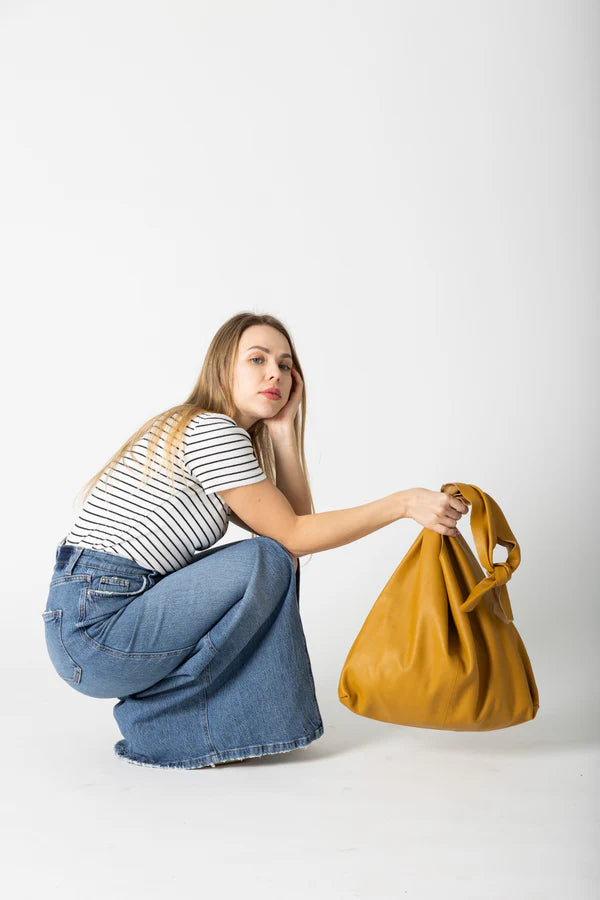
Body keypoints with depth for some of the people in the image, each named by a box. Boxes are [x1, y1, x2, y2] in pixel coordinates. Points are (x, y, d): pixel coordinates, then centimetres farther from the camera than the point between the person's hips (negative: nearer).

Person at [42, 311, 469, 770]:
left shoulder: (234, 439, 17)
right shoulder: (212, 430, -14)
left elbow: (294, 520, 8)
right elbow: (294, 536, -13)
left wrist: (283, 427, 4)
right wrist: (403, 503, -15)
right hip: (95, 632, -10)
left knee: (275, 560, 12)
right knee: (269, 562, -16)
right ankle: (158, 728, -6)